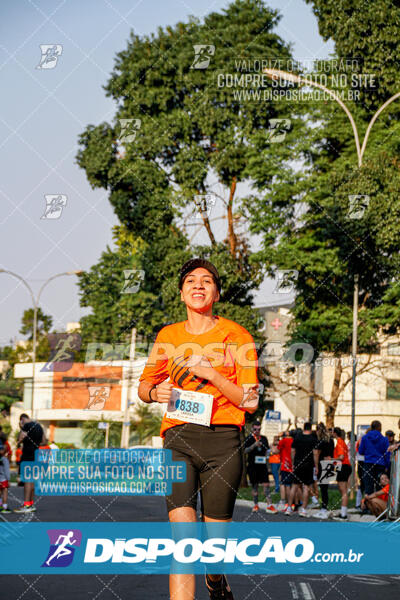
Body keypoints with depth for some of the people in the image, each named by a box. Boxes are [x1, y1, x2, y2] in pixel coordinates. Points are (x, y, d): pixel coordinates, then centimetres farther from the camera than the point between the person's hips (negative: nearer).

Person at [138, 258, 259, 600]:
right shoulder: (168, 336, 11)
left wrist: (211, 374, -12)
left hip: (223, 441, -1)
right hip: (178, 440, 1)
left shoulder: (236, 336, 2)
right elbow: (144, 385, 23)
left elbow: (250, 401, -1)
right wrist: (155, 392, -1)